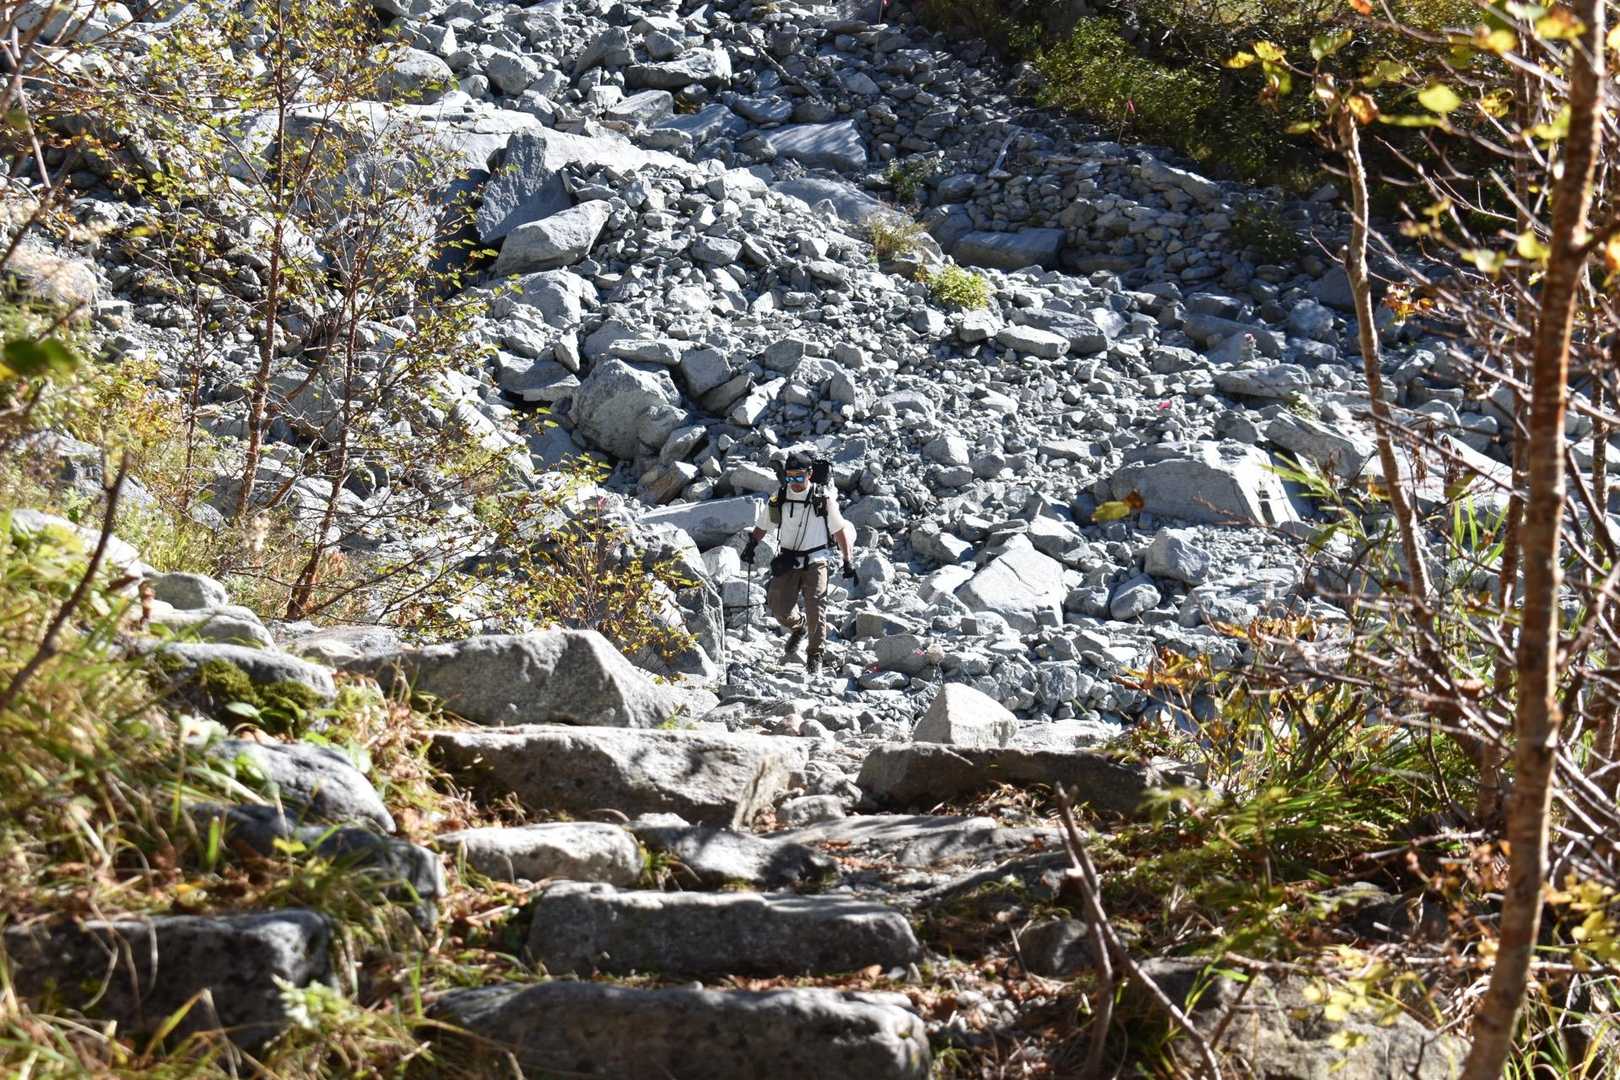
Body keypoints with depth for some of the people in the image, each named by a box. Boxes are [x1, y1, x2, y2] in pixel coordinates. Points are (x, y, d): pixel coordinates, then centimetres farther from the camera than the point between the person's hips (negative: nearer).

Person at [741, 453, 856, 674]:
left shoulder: (823, 499, -5)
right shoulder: (778, 498, 1)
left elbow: (839, 530, 3)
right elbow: (762, 526, 15)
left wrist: (848, 561, 1)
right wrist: (751, 546, 1)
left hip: (815, 561, -3)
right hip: (788, 562, 3)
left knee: (815, 608, -14)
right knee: (780, 608, -6)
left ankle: (814, 655, 3)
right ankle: (797, 627, 29)